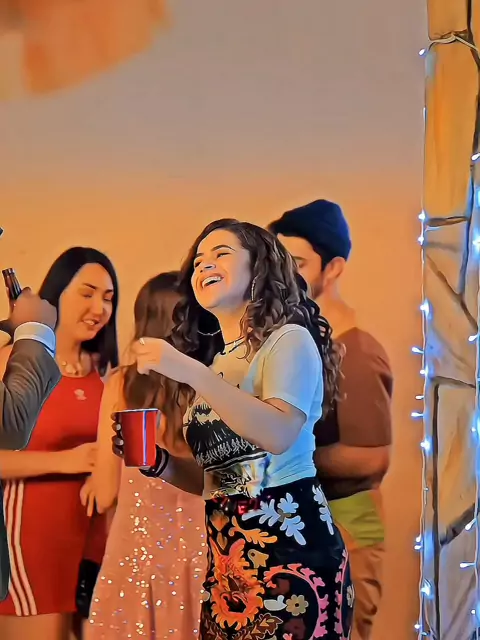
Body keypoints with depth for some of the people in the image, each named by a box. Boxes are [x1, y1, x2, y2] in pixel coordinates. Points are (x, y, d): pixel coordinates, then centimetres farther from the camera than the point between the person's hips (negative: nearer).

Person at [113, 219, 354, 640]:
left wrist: (192, 373, -26)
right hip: (226, 559, 7)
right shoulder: (212, 361, 16)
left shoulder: (289, 339, -5)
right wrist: (158, 463, 0)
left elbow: (279, 434, -23)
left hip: (290, 548, -7)